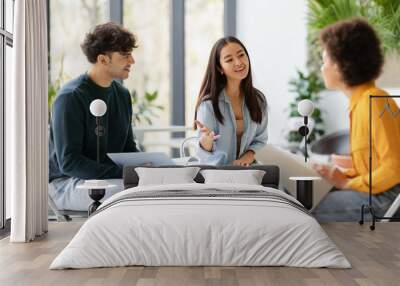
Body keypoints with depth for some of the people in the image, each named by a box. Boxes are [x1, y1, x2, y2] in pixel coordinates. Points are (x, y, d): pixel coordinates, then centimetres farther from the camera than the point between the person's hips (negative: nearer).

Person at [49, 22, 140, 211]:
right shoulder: (70, 97, -14)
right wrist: (120, 174, -27)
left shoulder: (122, 95, 11)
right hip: (65, 183, -7)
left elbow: (129, 148, 18)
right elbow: (68, 162, -20)